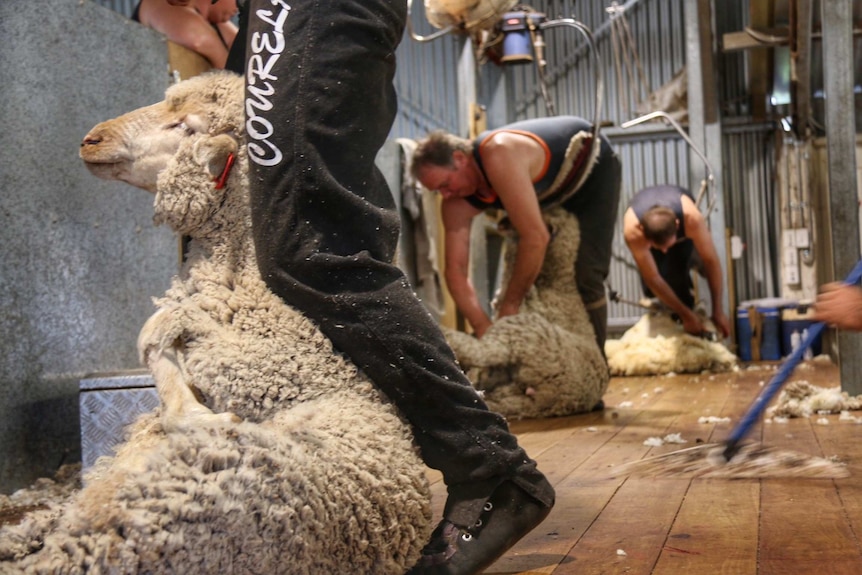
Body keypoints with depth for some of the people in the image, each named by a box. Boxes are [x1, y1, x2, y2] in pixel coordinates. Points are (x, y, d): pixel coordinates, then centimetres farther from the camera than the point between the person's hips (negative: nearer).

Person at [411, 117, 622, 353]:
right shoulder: (456, 204, -19)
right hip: (553, 190, 7)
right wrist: (484, 328, -33)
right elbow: (455, 269, -20)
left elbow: (536, 237, -45)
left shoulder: (499, 156, -42)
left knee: (584, 278, -15)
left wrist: (510, 306, -35)